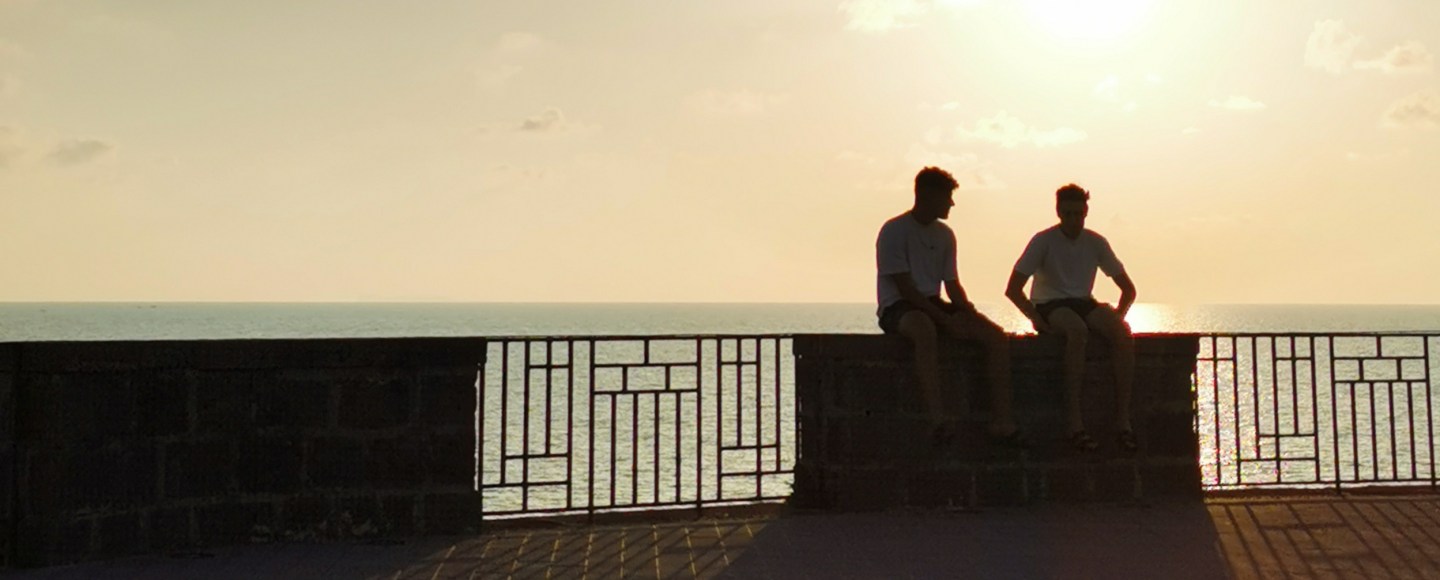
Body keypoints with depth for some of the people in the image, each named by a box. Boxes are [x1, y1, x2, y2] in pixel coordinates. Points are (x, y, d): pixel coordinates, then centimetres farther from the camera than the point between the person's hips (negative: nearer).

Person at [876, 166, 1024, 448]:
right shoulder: (894, 231, -9)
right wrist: (945, 320, -21)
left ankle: (1001, 421, -16)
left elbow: (952, 283, 16)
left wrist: (967, 312, -6)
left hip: (935, 306, 7)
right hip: (898, 307, -7)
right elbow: (904, 287, -15)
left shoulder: (944, 234, 14)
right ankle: (938, 419, -51)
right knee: (925, 330, -43)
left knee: (996, 335, -13)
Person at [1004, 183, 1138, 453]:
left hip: (1084, 303, 4)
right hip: (1050, 305, -4)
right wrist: (1036, 318, -18)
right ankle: (1074, 420, -40)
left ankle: (1123, 420, -30)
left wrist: (1117, 316, -2)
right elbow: (1013, 289, -8)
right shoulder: (1044, 241, -4)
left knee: (1122, 332, -29)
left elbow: (1128, 289, 15)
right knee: (1077, 330, -39)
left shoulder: (1095, 242, 7)